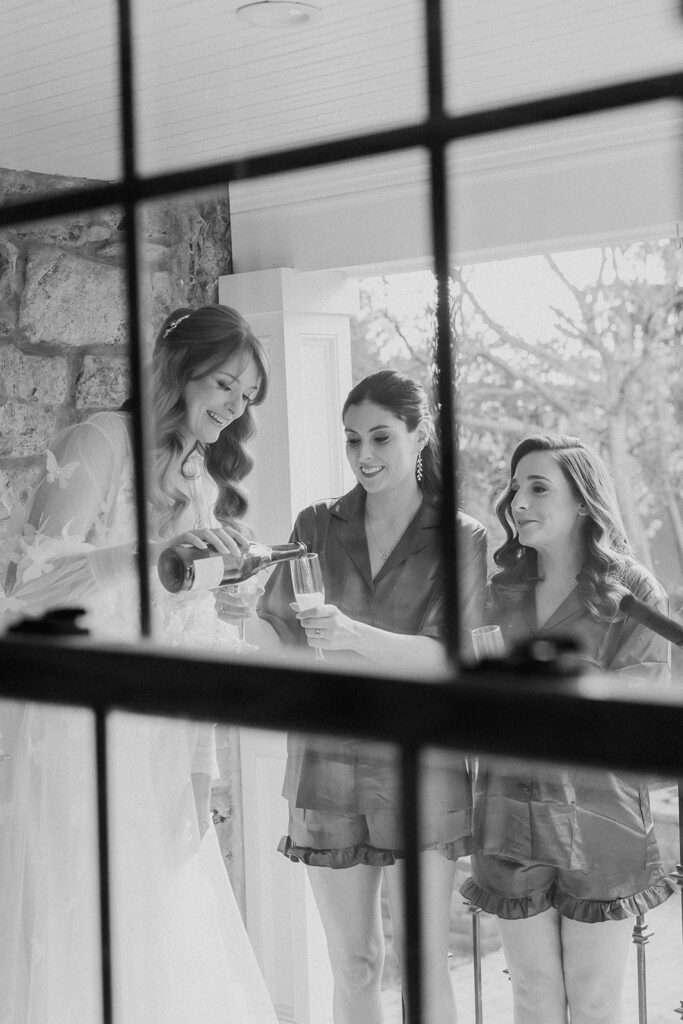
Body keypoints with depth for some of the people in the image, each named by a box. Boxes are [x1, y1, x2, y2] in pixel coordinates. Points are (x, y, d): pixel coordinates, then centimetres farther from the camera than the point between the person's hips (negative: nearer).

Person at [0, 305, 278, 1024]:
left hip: (166, 738, 7)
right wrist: (155, 550, -24)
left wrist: (230, 605, 1)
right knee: (85, 932, -2)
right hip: (86, 725, -6)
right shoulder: (101, 442, -5)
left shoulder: (208, 481, 17)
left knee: (176, 947, 7)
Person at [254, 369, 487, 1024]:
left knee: (423, 959, 0)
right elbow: (278, 633, 9)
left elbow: (456, 659, -12)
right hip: (327, 765, 2)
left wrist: (355, 636, -26)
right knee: (352, 964, 9)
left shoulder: (460, 539, 0)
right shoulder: (317, 526, 9)